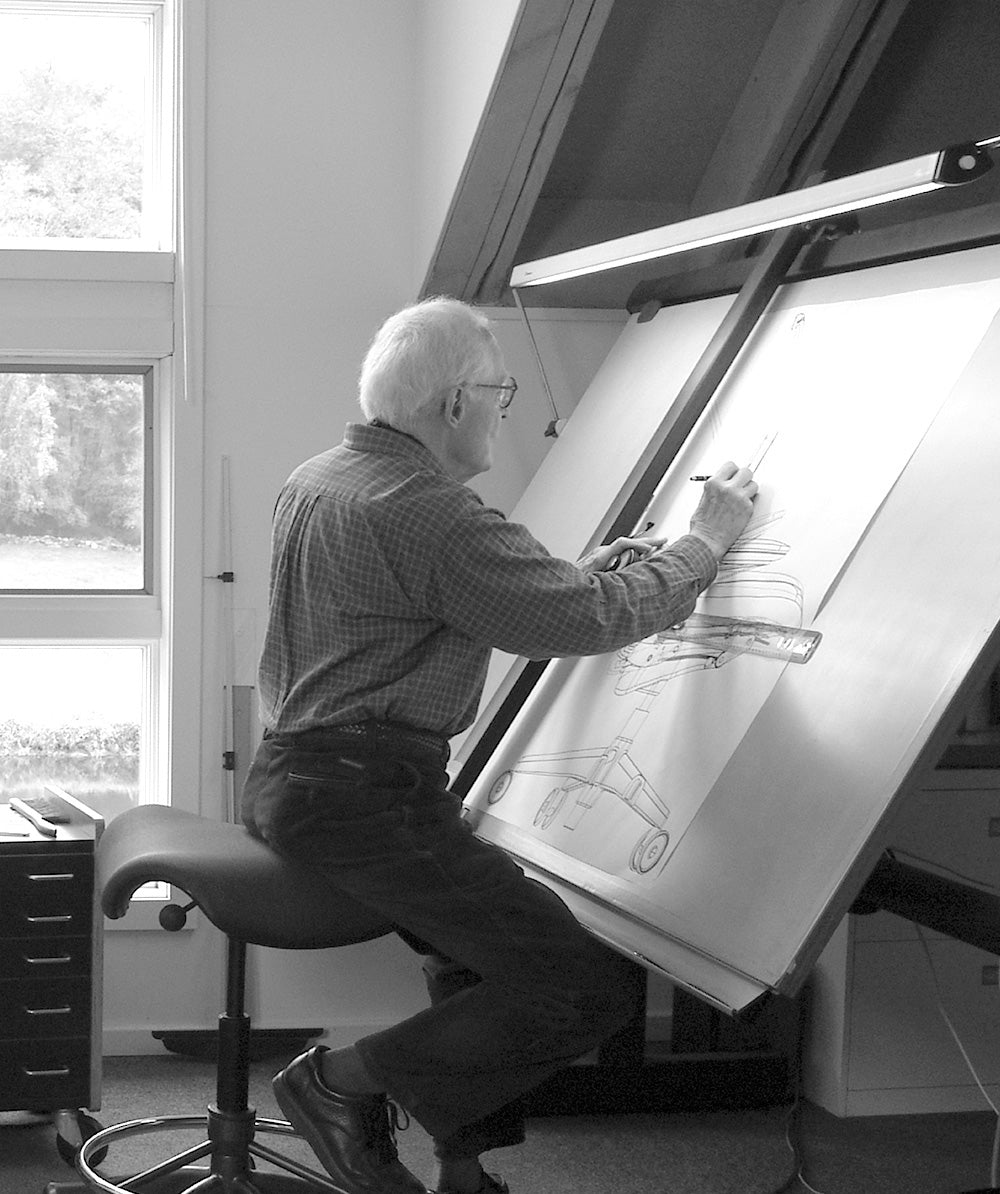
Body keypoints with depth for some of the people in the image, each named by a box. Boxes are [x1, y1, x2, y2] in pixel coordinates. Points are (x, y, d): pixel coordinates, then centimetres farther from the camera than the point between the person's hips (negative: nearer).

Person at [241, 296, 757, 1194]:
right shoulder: (427, 512, -18)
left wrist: (592, 572, 24)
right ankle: (343, 1081, -4)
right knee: (587, 993, -11)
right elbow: (585, 618, -17)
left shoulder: (313, 482, 14)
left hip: (288, 777, 11)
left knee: (483, 935, 30)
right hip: (362, 797, -11)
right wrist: (705, 543, -2)